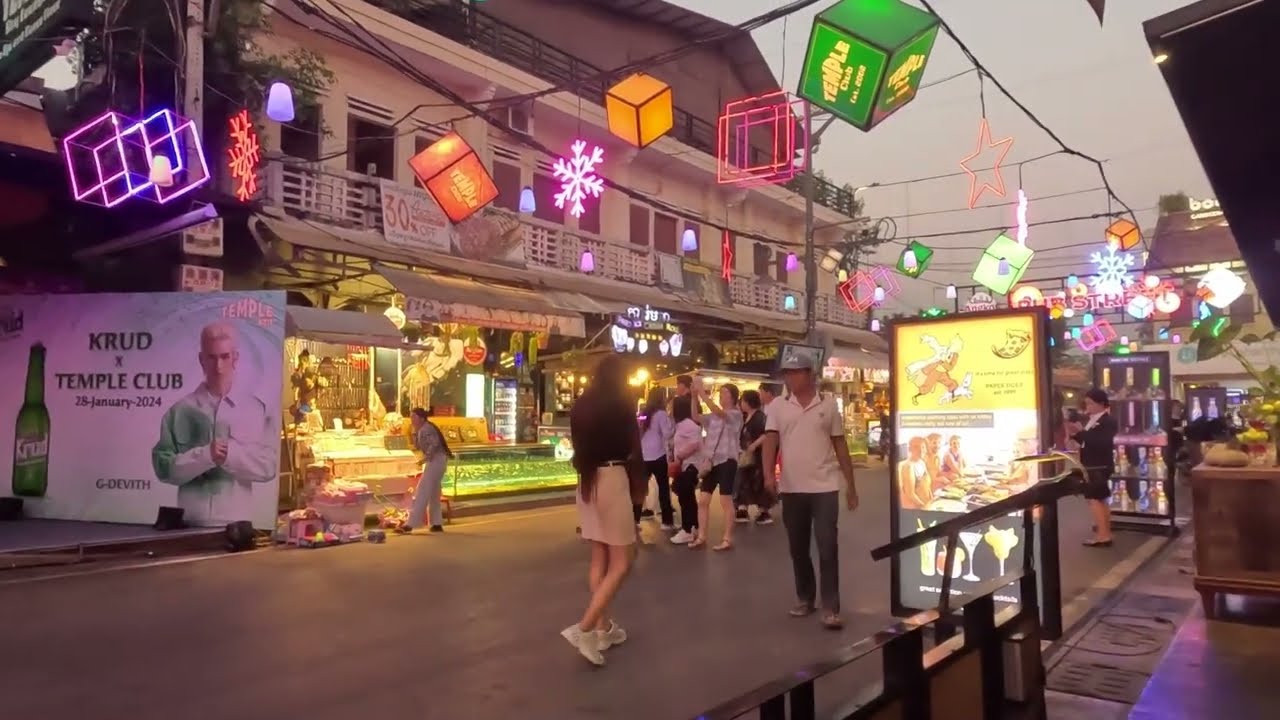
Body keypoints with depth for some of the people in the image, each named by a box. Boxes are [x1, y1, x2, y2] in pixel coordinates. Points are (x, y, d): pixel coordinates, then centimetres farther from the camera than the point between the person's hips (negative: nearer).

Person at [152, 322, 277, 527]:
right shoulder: (180, 411, 3)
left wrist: (231, 455, -15)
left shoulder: (259, 409, 2)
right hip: (190, 522, 0)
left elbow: (268, 466, -1)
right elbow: (163, 467, -1)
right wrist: (205, 455, -16)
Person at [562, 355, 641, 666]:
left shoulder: (581, 405, 10)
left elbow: (577, 445, 10)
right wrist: (637, 484, 5)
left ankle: (603, 628, 19)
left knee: (599, 559, 14)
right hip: (612, 478, -7)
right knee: (621, 563, -2)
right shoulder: (621, 404, -8)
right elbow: (632, 448, -6)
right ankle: (584, 628, -13)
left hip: (587, 481, 7)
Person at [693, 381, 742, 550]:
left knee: (726, 501, -2)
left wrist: (703, 394, -24)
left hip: (726, 461, -6)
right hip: (711, 461, 6)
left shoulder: (736, 414, -5)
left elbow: (718, 411, -22)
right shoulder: (713, 416, 15)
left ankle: (728, 539, 5)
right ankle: (701, 537, 11)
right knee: (703, 500, 4)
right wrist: (695, 397, -4)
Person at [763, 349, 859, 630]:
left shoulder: (828, 404, 2)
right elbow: (770, 441, -4)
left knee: (828, 548, -5)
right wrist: (769, 474, -21)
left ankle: (831, 608, 2)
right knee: (798, 548, 12)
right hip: (791, 489, 2)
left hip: (825, 487, -2)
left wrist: (851, 485, 7)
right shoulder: (778, 406, 3)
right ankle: (805, 598, 28)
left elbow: (840, 445, 6)